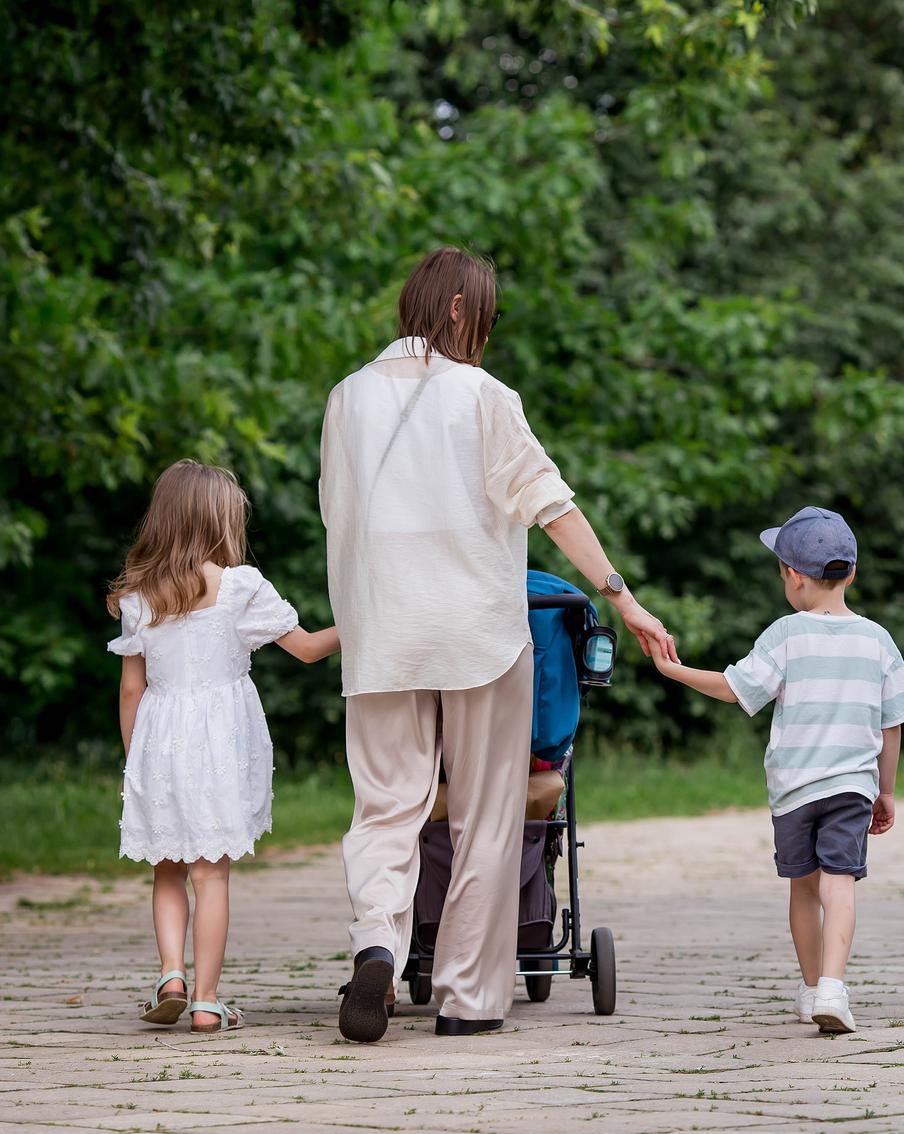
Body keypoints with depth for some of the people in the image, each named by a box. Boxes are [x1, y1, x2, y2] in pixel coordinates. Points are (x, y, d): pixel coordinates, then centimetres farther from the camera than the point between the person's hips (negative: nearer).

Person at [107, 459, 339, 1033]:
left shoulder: (138, 597, 3)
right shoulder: (240, 587, -6)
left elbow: (131, 688, 6)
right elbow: (307, 647, 0)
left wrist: (134, 757, 15)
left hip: (158, 739, 3)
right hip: (221, 738, -2)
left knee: (168, 871, 14)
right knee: (212, 873, 1)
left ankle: (172, 972, -4)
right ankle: (206, 999, 0)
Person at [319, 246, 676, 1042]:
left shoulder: (351, 396, 7)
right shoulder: (481, 396, -5)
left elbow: (336, 510, 14)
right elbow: (548, 501, -10)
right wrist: (620, 594, -9)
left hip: (381, 633, 3)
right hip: (478, 626, -3)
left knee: (387, 806, 3)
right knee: (484, 816, 7)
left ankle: (377, 944, -24)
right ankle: (469, 995, 8)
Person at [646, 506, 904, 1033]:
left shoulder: (788, 635, -7)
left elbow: (736, 688, -7)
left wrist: (674, 671, 6)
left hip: (793, 786, -1)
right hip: (853, 782, 1)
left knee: (805, 886, 15)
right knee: (839, 883, -7)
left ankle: (812, 987, 26)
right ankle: (832, 985, -26)